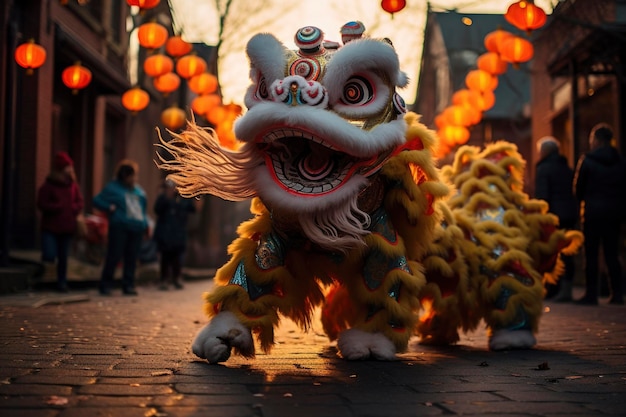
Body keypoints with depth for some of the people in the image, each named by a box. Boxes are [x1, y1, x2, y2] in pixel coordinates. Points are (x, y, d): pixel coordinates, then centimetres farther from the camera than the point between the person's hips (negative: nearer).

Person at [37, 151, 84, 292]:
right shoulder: (48, 186, -6)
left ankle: (62, 282, 19)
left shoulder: (73, 185, 8)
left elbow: (80, 201, 13)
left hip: (67, 228, 4)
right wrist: (59, 207, -14)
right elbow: (42, 204, -11)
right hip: (50, 228, -4)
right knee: (50, 255, -15)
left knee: (63, 257, 8)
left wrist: (74, 209, -7)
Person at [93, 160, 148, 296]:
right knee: (114, 256, -6)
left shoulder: (138, 190, 19)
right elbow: (97, 200, 3)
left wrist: (146, 223, 14)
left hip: (137, 228, 5)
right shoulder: (112, 188, 3)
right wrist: (109, 208, -11)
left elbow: (143, 207, 24)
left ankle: (128, 286, 10)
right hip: (120, 227, -5)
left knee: (132, 258, 4)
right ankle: (105, 285, 3)